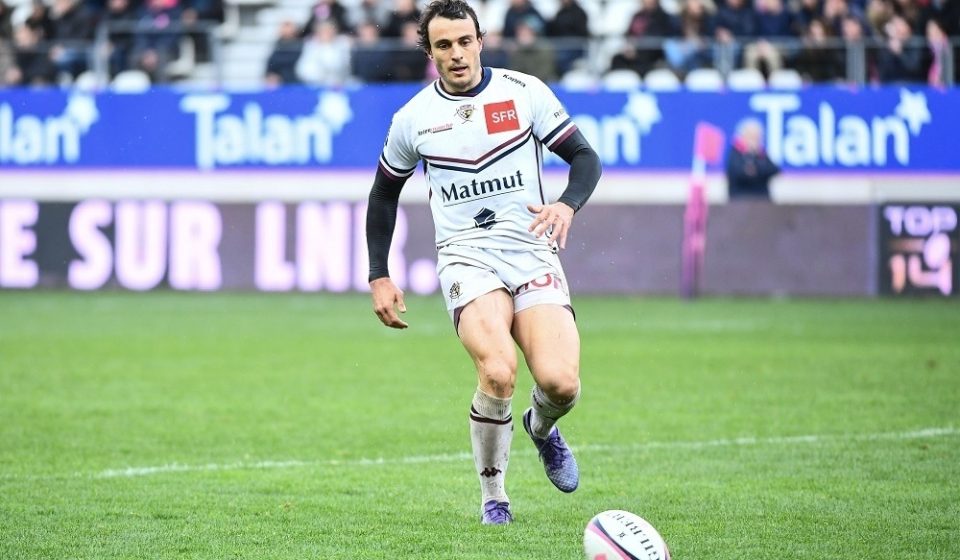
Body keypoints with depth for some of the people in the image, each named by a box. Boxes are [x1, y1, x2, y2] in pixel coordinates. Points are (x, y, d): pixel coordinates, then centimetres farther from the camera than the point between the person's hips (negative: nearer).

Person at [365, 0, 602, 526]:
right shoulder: (412, 118, 5)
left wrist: (567, 205, -16)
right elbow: (383, 194, 19)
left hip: (532, 250, 1)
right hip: (466, 256, -1)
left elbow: (585, 157, 5)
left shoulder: (525, 92, 1)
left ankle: (541, 427, 22)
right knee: (498, 372, -28)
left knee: (560, 383, -18)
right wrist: (379, 278, 13)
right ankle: (492, 496, -6)